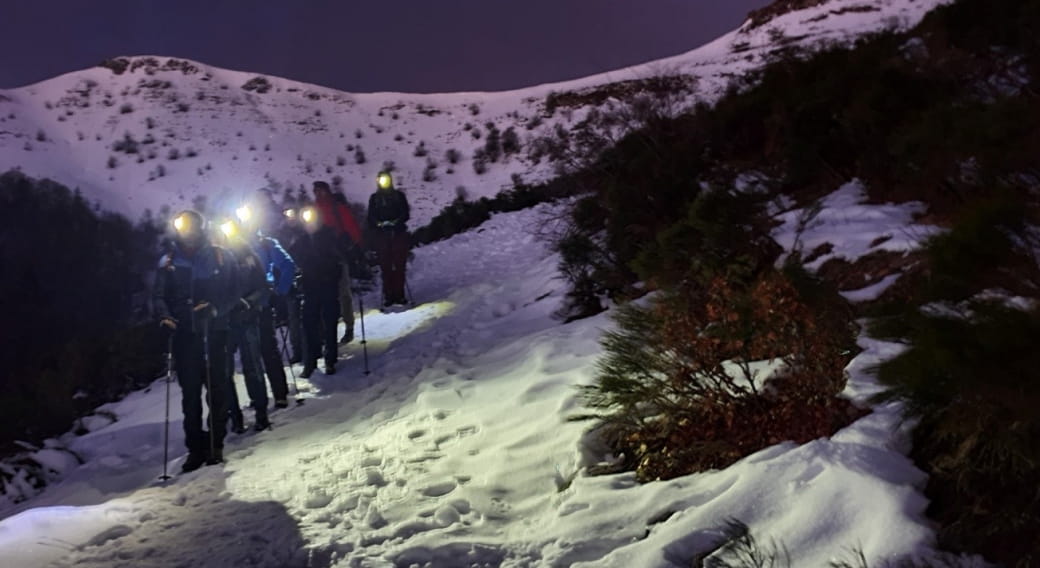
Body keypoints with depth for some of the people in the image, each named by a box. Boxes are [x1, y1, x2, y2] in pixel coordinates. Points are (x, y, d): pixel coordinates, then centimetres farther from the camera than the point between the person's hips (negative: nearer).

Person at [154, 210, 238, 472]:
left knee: (216, 388, 0)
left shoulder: (221, 258, 4)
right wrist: (164, 315, -13)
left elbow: (232, 293, 2)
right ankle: (195, 447, 8)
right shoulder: (168, 263, 9)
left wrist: (215, 308, -17)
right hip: (184, 333, 1)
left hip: (214, 332, -1)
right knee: (190, 391, 2)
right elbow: (160, 296, 8)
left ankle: (215, 443, 10)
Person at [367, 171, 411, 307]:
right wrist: (379, 224, -15)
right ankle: (388, 296, 0)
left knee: (399, 265, -3)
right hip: (381, 236, 0)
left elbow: (406, 213, 2)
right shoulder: (374, 198, 11)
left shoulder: (399, 195, 9)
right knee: (386, 267, -2)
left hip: (399, 234, 0)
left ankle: (399, 294, 1)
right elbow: (371, 218, 6)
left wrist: (396, 221, -17)